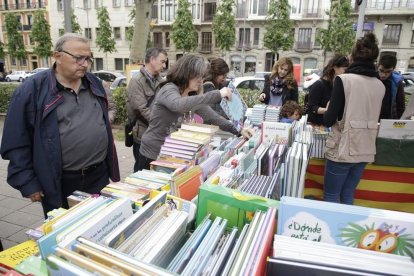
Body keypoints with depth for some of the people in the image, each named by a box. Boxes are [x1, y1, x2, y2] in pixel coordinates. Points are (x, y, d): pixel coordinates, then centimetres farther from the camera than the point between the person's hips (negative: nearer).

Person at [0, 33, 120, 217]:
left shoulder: (95, 84, 6)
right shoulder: (32, 89, -10)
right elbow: (17, 142, -7)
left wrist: (113, 170, 13)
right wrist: (27, 183, -9)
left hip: (99, 177, 4)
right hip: (58, 185, -4)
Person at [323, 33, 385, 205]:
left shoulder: (344, 79, -12)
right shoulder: (380, 86, 5)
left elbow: (329, 120, -14)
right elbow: (372, 117, 16)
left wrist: (328, 110, 7)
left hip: (342, 148, -5)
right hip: (366, 150, 6)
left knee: (331, 196, 9)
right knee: (348, 195, 18)